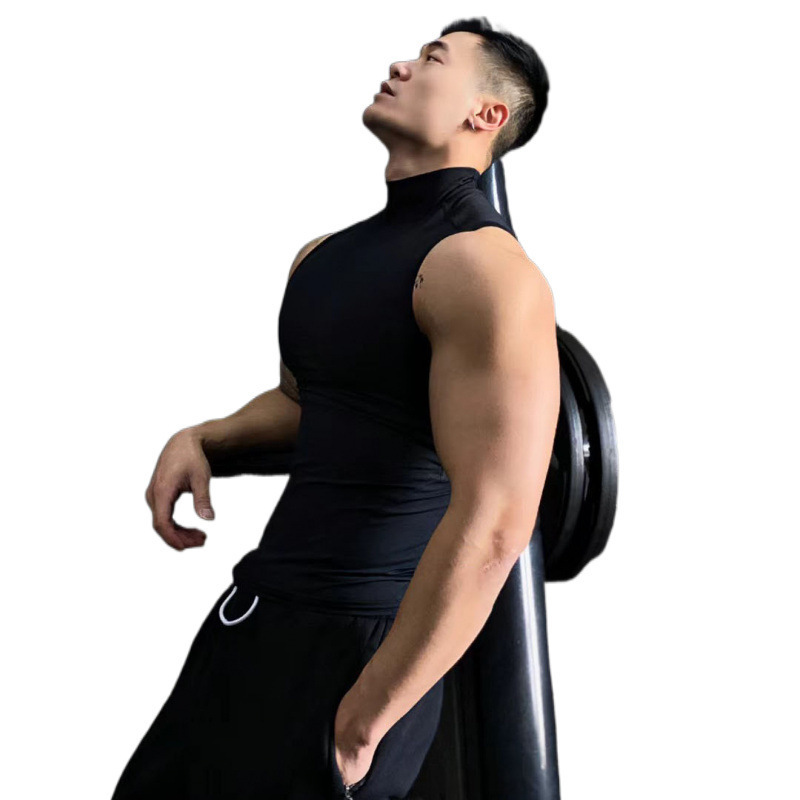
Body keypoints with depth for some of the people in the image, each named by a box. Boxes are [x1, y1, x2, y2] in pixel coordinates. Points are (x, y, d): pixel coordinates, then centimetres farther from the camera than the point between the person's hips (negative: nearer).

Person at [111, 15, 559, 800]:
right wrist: (202, 438, 7)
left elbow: (491, 527, -24)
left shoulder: (484, 268, -18)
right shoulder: (323, 256, 11)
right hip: (257, 613, 8)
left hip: (355, 644, -8)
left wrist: (364, 721, -19)